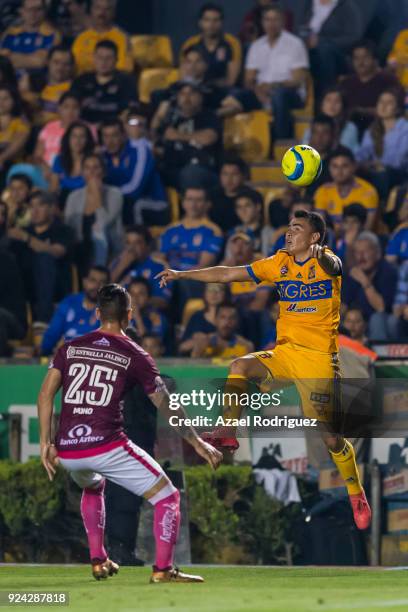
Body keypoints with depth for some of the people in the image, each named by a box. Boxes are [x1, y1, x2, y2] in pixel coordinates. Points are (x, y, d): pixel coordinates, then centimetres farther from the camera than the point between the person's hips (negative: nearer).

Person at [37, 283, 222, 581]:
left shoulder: (70, 348, 13)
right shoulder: (135, 356, 4)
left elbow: (46, 394, 5)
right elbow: (166, 406, 2)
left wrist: (46, 443, 7)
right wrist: (197, 442, 9)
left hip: (67, 451, 5)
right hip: (107, 446, -5)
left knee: (93, 488, 37)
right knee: (167, 497, 5)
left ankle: (98, 561, 30)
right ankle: (163, 569, -9)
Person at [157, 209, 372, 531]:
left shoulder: (327, 261, -7)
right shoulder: (280, 263, 8)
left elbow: (333, 268, -34)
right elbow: (228, 274, 10)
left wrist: (319, 254, -58)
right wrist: (182, 274, 7)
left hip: (320, 356, -5)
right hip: (286, 351, 5)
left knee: (329, 432, -6)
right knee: (240, 366, -21)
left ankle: (357, 495, 10)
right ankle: (227, 433, -18)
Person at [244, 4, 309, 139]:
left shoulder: (294, 44, 2)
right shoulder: (256, 46, 17)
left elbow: (298, 80, -5)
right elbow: (249, 80, 12)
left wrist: (273, 86, -22)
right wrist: (258, 90, -12)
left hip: (292, 96, -4)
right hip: (262, 96, 4)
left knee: (278, 93, -41)